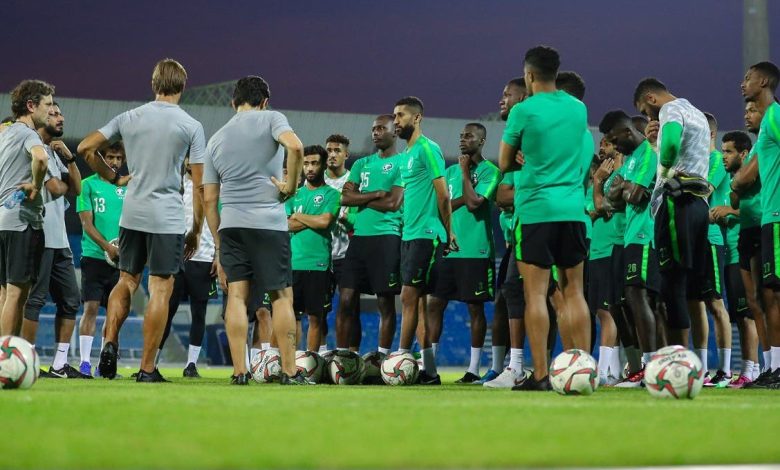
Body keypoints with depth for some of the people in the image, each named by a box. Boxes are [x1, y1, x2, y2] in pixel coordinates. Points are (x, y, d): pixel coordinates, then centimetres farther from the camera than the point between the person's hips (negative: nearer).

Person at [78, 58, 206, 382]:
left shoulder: (129, 118, 5)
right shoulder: (191, 126, -3)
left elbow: (86, 148, 5)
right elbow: (200, 185, -3)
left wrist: (114, 178, 17)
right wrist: (196, 231, 4)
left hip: (132, 215, 3)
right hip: (168, 219, -3)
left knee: (126, 280, 18)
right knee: (160, 289, 1)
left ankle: (110, 343, -1)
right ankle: (147, 368, 0)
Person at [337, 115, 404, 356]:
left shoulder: (403, 163, 0)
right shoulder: (362, 164, 19)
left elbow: (392, 203, -11)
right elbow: (345, 198, 7)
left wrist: (360, 197, 0)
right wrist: (376, 194, -6)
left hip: (386, 237, -6)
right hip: (359, 236, 6)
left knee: (385, 302, -2)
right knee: (346, 300, 2)